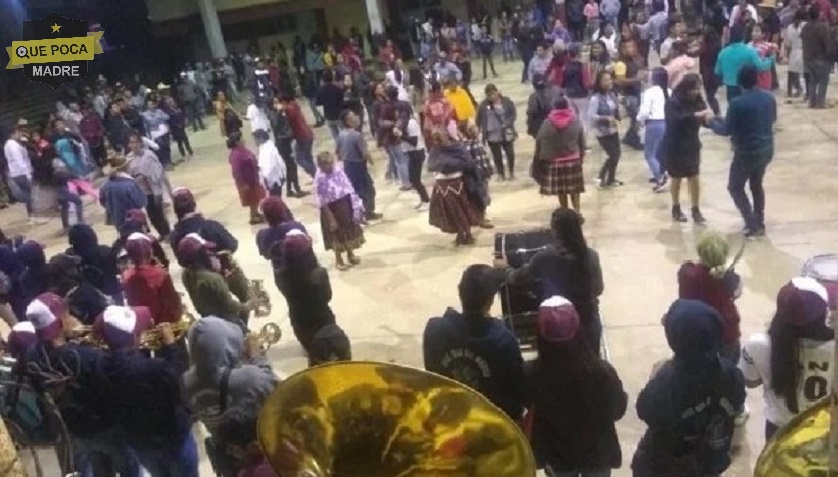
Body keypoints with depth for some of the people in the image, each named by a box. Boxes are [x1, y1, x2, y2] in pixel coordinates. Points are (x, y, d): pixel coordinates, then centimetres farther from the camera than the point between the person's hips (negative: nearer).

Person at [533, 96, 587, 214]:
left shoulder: (548, 123, -10)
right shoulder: (576, 121, -4)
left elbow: (540, 142, -8)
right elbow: (582, 141, 2)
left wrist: (540, 159, 3)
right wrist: (581, 156, 14)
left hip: (555, 161, -1)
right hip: (573, 159, 2)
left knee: (560, 190, 9)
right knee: (574, 188, 11)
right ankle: (577, 211, 7)